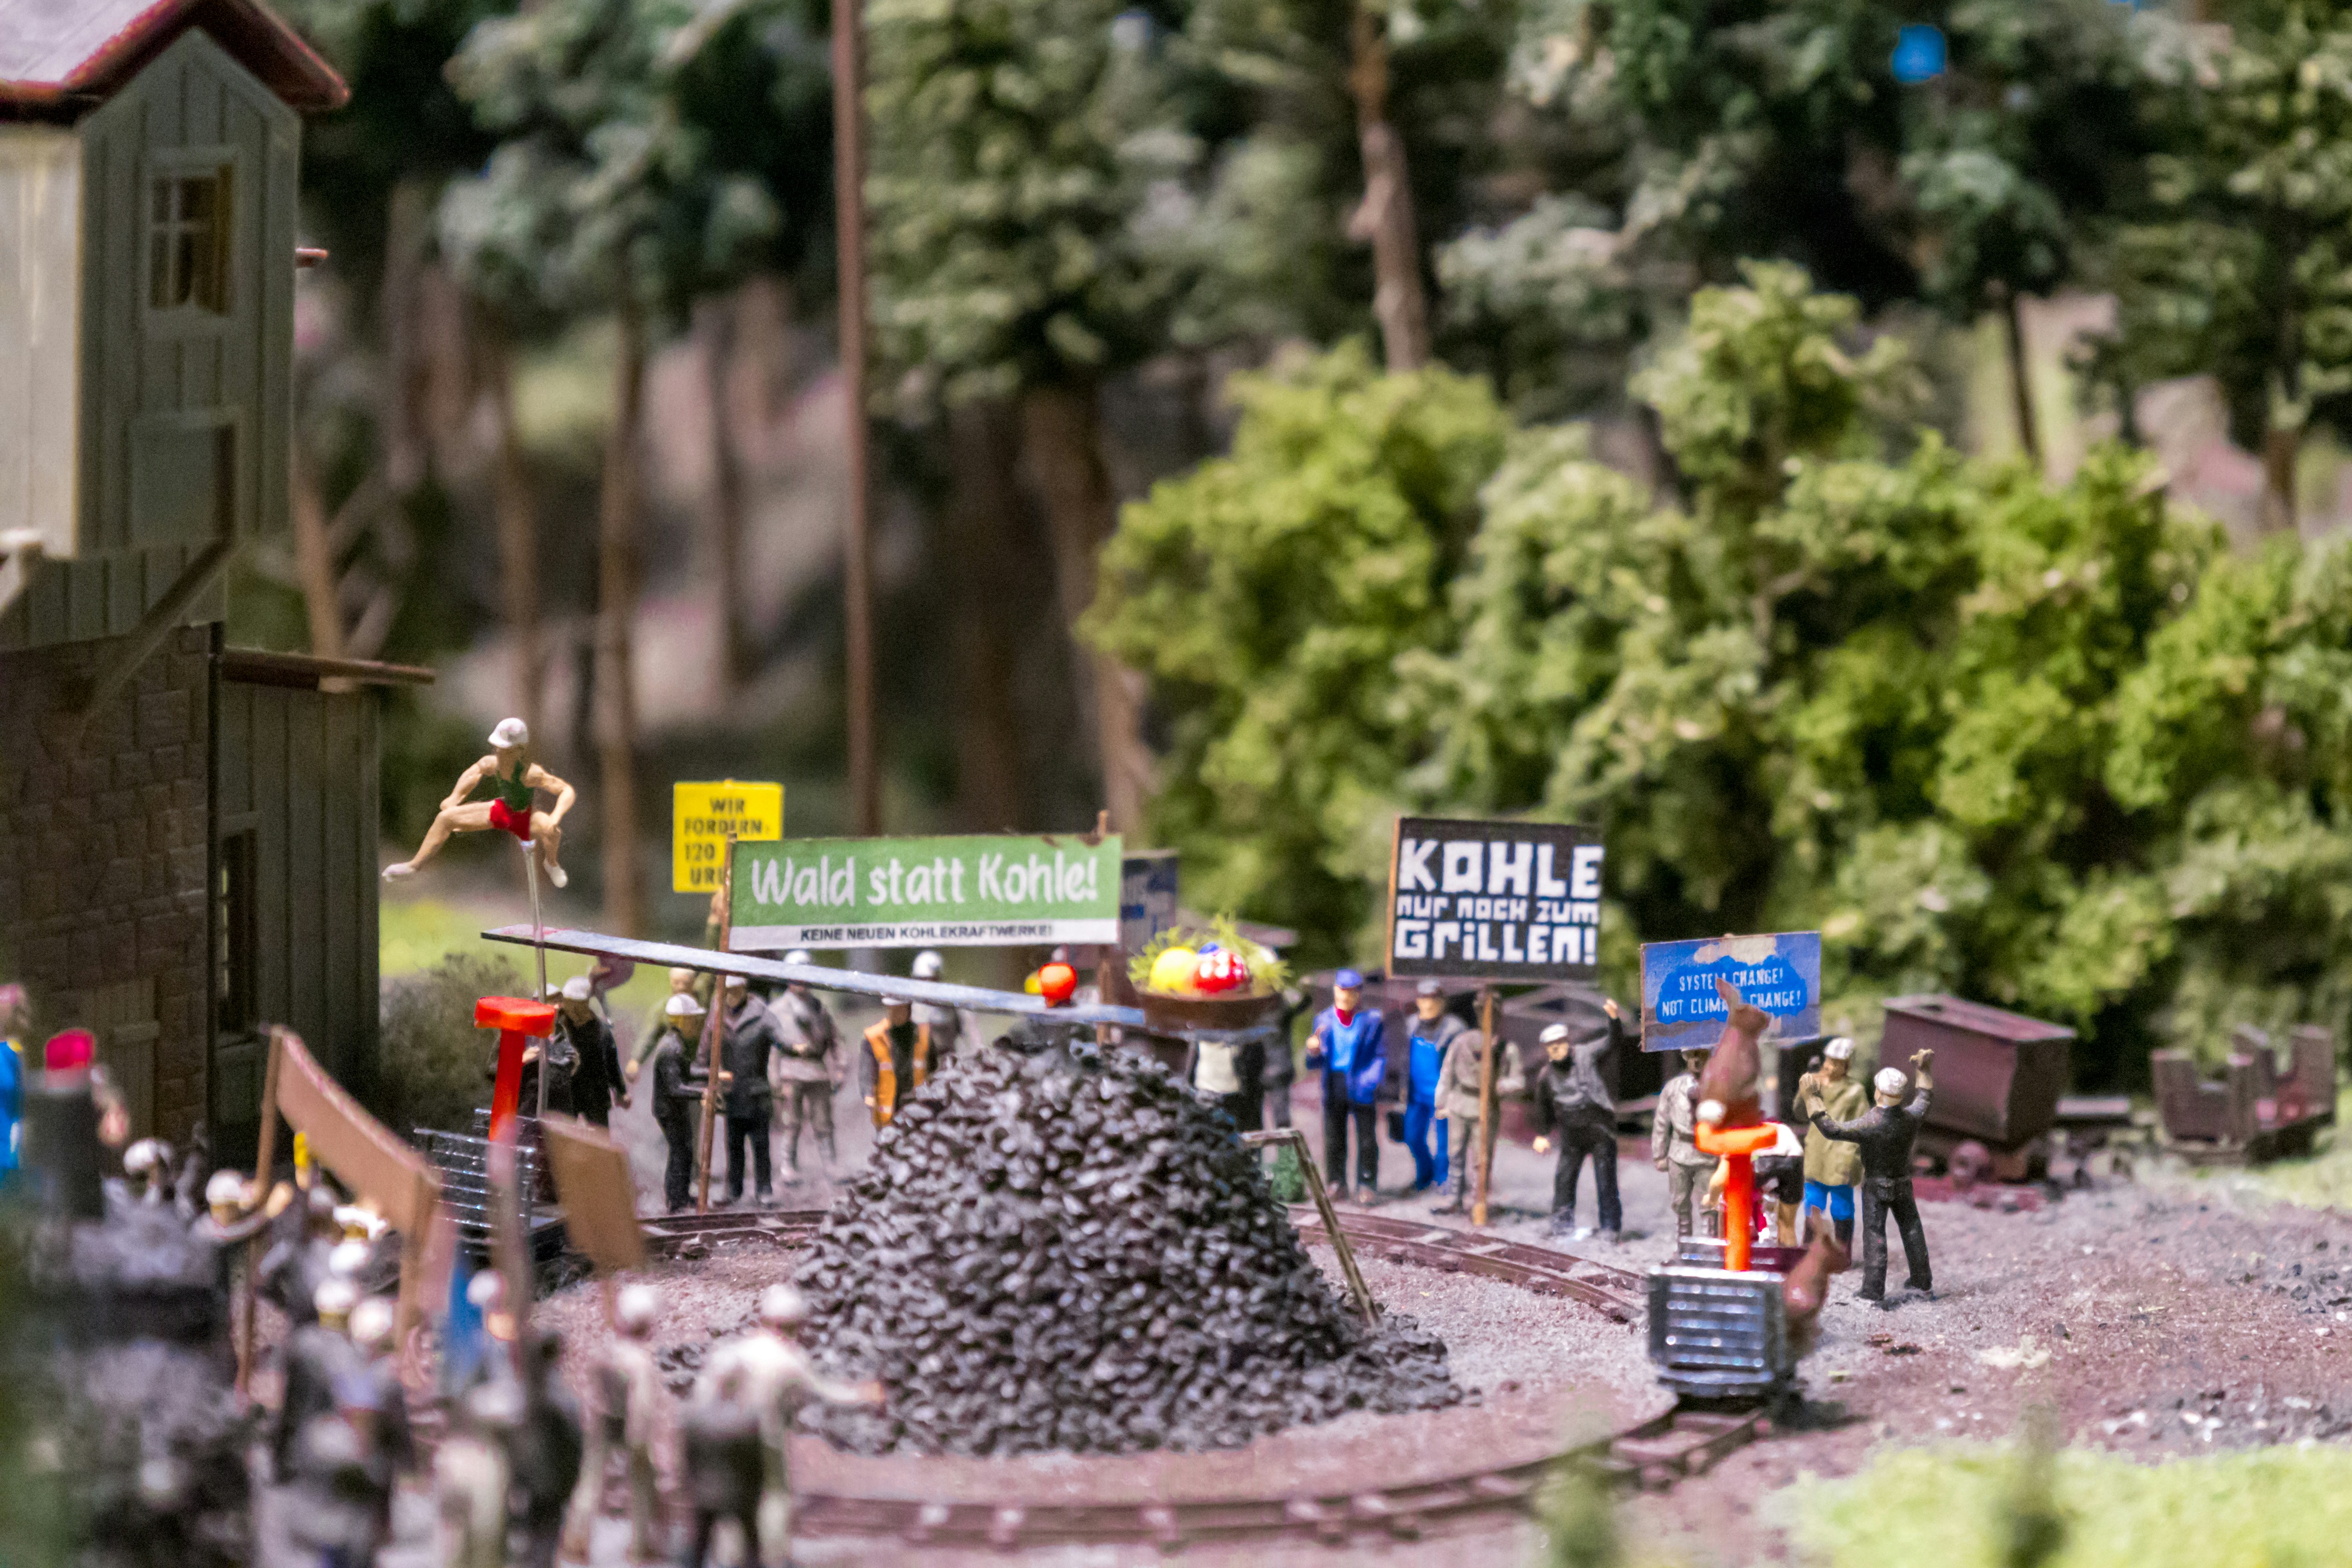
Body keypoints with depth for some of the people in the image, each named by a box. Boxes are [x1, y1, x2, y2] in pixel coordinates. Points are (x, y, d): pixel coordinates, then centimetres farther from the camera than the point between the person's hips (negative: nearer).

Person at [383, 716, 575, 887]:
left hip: (527, 818, -5)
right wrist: (455, 797, 1)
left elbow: (568, 791, -33)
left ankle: (551, 863, -3)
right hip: (503, 809, 5)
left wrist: (556, 817, -48)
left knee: (549, 829, -40)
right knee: (445, 818, 3)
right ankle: (413, 865, 20)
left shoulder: (531, 774, -37)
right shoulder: (490, 764, -21)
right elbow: (474, 772, 5)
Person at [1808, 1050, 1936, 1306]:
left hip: (1875, 1186, -5)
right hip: (1903, 1185, 5)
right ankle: (1922, 1282, 28)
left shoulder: (1869, 1124, -30)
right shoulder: (1911, 1118, -15)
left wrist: (1813, 1099, -28)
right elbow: (1922, 1102, 9)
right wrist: (1923, 1071, 21)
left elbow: (1832, 1130, -30)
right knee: (1911, 1229, 18)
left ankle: (1874, 1292, -3)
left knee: (1875, 1236, -1)